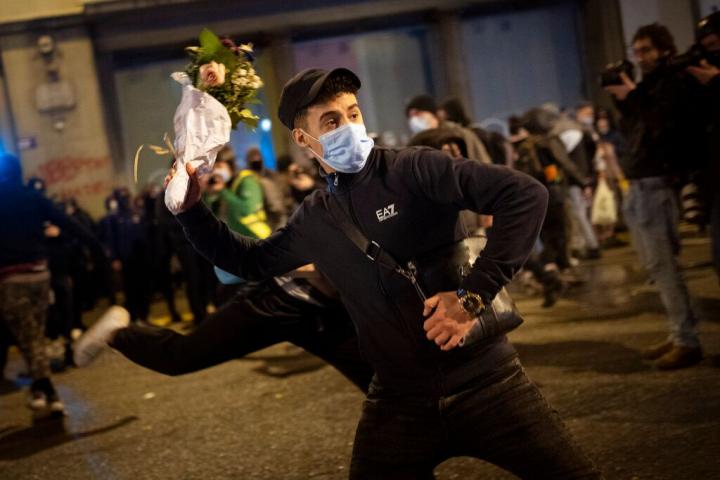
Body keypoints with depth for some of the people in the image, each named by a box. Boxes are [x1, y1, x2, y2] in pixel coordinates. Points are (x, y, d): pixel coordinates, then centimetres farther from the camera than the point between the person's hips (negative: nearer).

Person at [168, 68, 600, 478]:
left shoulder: (413, 169, -9)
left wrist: (474, 294, -20)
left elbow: (527, 195, -18)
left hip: (480, 377, -4)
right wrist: (192, 208, 11)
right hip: (399, 398, 4)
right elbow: (249, 261, 24)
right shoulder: (313, 221, 8)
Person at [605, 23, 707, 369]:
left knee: (663, 266, -11)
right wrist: (621, 101, 7)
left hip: (656, 185, -9)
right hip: (638, 187, 9)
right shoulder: (648, 86, 21)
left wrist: (633, 97, -17)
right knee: (657, 266, 11)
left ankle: (687, 342, -7)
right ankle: (680, 334, 18)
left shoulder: (675, 84, -5)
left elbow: (662, 127, -20)